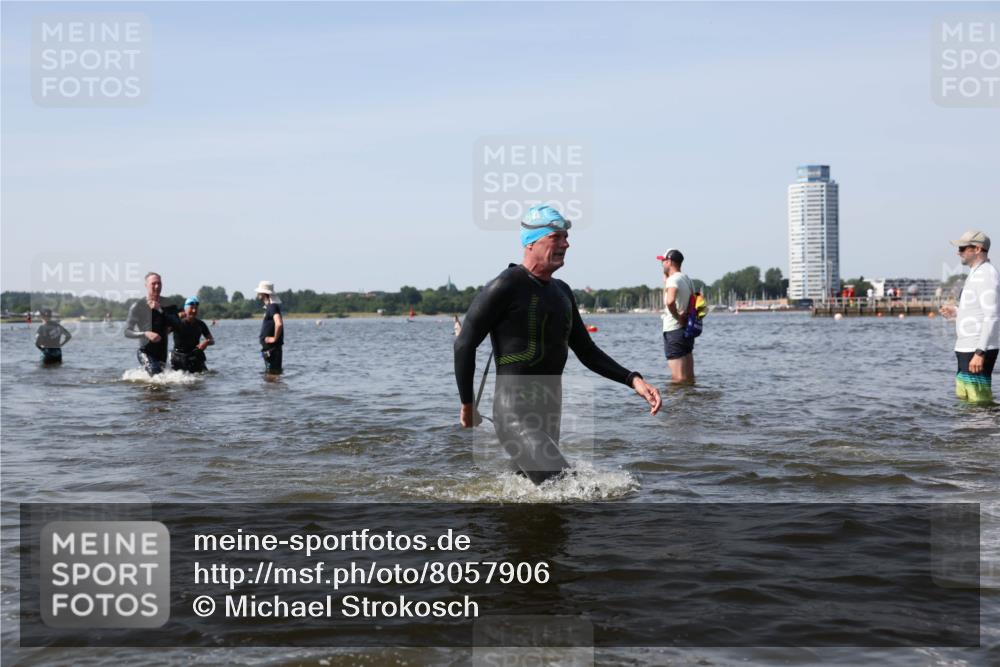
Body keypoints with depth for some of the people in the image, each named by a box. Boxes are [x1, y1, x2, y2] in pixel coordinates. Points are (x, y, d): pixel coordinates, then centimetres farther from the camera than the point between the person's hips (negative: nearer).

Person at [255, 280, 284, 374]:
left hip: (272, 348, -10)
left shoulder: (272, 307, -17)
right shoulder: (269, 307, 14)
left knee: (273, 373, -7)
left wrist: (275, 338, -21)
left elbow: (279, 324, -33)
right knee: (269, 372, 17)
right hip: (268, 347, 10)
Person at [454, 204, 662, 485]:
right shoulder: (506, 287, -11)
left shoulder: (561, 291, 14)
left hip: (549, 414, 9)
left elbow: (586, 351, 18)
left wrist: (633, 380, 5)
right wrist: (467, 405, -3)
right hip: (515, 416, -9)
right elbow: (465, 344, -8)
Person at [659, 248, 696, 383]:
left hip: (673, 331, -9)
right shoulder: (687, 279, 13)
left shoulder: (673, 279, -15)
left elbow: (670, 301, -34)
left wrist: (678, 317, -19)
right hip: (687, 330, 9)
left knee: (678, 378, -7)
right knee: (689, 377, 12)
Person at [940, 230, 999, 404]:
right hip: (966, 350, 11)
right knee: (963, 402, 13)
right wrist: (956, 313, 14)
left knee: (979, 403, -10)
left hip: (977, 351, -11)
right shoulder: (976, 274, 19)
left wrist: (980, 353, -24)